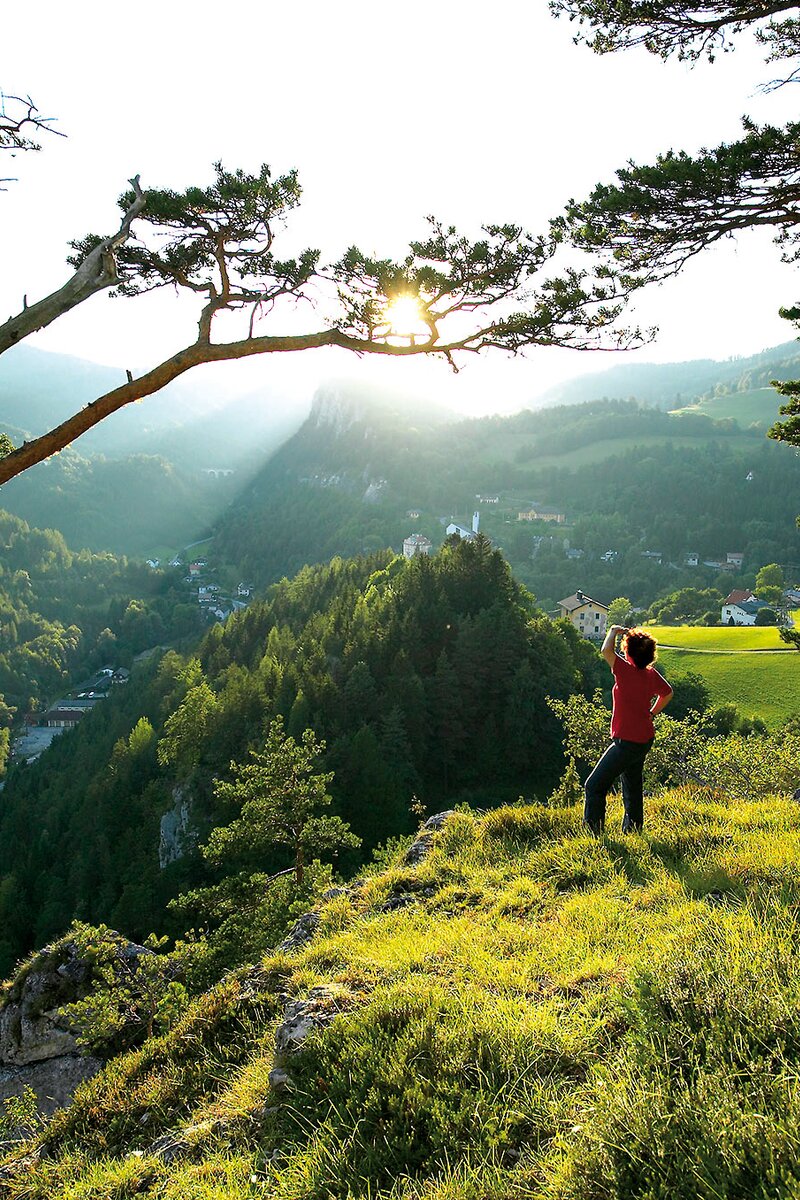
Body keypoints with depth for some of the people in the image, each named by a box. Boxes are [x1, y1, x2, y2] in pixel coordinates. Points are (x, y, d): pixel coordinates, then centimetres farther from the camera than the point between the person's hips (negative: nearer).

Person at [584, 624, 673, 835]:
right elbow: (667, 693, 21)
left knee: (594, 786, -4)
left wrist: (613, 632, -9)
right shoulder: (652, 675, 4)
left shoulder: (627, 672, -21)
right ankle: (632, 831, 27)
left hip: (627, 743, -9)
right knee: (632, 787, 19)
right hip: (644, 740, 9)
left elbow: (606, 650, -27)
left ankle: (594, 832, -5)